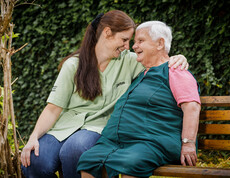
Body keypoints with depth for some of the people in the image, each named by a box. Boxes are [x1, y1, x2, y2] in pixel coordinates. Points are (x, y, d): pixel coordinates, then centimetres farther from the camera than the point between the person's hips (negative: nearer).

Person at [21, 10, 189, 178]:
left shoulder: (129, 61, 9)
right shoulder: (74, 65, 3)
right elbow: (53, 109, 0)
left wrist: (179, 58, -11)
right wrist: (34, 137, -16)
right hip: (65, 125, 0)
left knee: (74, 149, -38)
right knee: (35, 163, -32)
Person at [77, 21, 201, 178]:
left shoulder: (175, 73, 3)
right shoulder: (141, 76, 31)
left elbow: (192, 107, -11)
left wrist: (188, 143, -23)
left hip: (152, 143, -8)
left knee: (128, 163, -38)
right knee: (88, 160, -19)